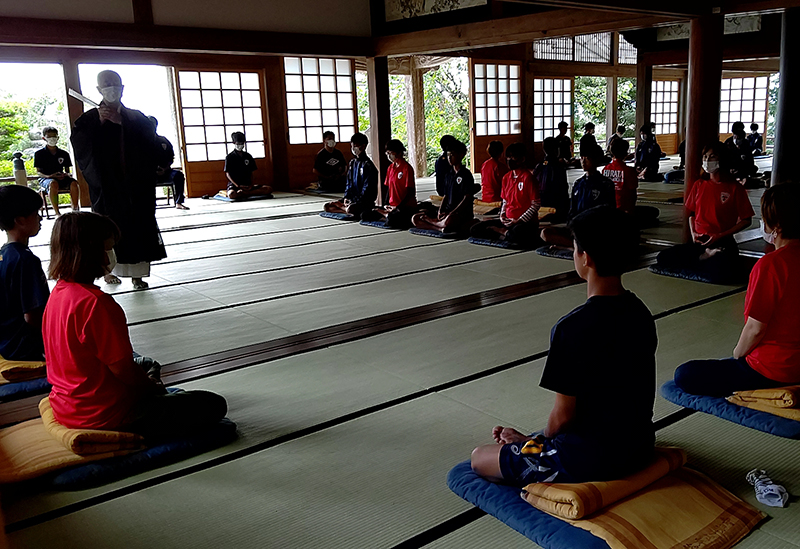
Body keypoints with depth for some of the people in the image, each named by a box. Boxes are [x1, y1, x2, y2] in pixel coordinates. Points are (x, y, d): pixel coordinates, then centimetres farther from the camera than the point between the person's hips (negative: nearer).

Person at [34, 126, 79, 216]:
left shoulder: (64, 154, 14)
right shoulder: (39, 154, 6)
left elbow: (67, 170, 16)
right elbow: (38, 172, 3)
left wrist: (67, 174, -10)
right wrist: (49, 176, -18)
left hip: (61, 178, 3)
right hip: (45, 179, -3)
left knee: (74, 183, -32)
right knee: (53, 184, -40)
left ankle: (75, 209, -32)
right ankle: (57, 213, -42)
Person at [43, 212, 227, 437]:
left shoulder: (57, 293, 2)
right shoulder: (96, 303, -29)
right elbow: (122, 369, -23)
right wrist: (152, 387, -2)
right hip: (104, 416, -10)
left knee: (147, 364, 37)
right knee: (214, 405, -9)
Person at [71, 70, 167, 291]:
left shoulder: (136, 117, 11)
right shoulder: (89, 119, 6)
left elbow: (149, 141, -5)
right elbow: (80, 145, -7)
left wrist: (121, 123, -13)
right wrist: (99, 122, -15)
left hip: (135, 184, 2)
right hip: (107, 184, -2)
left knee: (138, 227, -1)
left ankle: (136, 273, 5)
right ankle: (109, 269, 10)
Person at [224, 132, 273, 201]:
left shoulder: (248, 156, 16)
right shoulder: (229, 157, 3)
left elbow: (251, 172, 15)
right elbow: (227, 174, -2)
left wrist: (251, 184, -4)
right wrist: (238, 186, -15)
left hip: (247, 184, 4)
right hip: (234, 184, -4)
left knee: (268, 189, -20)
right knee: (232, 195, -42)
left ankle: (243, 193, -25)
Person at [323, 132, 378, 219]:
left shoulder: (368, 165, -10)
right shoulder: (352, 163, 14)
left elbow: (367, 188, -15)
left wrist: (356, 201, -19)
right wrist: (346, 197, 1)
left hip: (366, 201, -8)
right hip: (352, 199, 8)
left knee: (351, 209, -39)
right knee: (328, 207, -2)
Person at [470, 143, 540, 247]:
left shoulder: (527, 177, -10)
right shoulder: (506, 177, 13)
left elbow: (536, 204, -12)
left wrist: (519, 221, -15)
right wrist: (502, 216, 1)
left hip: (526, 222, -7)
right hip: (508, 221, 7)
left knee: (518, 233, -44)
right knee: (474, 230, -5)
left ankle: (501, 231, -11)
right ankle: (507, 234, -10)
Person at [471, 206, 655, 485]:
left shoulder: (572, 328, -28)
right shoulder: (641, 312, -3)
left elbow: (563, 415, -21)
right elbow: (618, 392, 7)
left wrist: (541, 439, 3)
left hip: (589, 462, -8)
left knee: (480, 458, 8)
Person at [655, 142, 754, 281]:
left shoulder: (734, 188, -2)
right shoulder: (699, 185, 12)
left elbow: (746, 220, -1)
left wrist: (720, 236, -10)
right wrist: (693, 233, 1)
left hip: (723, 243, -4)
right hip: (699, 242, 4)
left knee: (722, 272, -37)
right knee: (662, 258, -18)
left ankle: (700, 258, -6)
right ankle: (704, 256, -8)